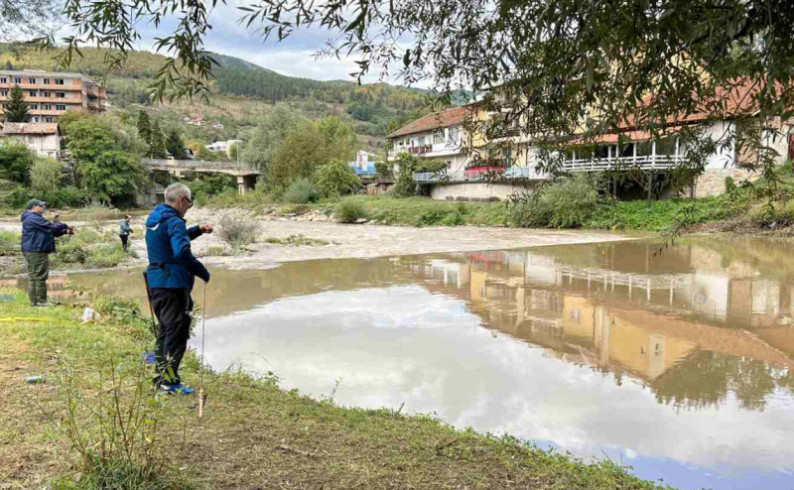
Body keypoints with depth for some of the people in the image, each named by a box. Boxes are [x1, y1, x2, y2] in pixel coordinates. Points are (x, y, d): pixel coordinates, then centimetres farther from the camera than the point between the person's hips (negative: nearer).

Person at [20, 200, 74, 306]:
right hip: (36, 252, -11)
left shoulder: (36, 218, 23)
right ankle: (41, 301, -7)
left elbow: (52, 232, 22)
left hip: (34, 252, 11)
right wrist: (65, 226, -5)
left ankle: (34, 301, 15)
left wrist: (65, 231, 10)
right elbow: (51, 227, -18)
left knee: (34, 277, 11)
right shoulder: (33, 218, -12)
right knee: (40, 277, -9)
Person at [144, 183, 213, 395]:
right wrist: (203, 272, -19)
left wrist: (198, 230, 20)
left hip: (156, 284, 10)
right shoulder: (174, 222, -16)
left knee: (166, 330, 19)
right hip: (173, 284, -9)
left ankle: (161, 377, 26)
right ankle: (170, 380, 0)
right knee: (177, 332, -2)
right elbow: (182, 252, -29)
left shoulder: (155, 219, 14)